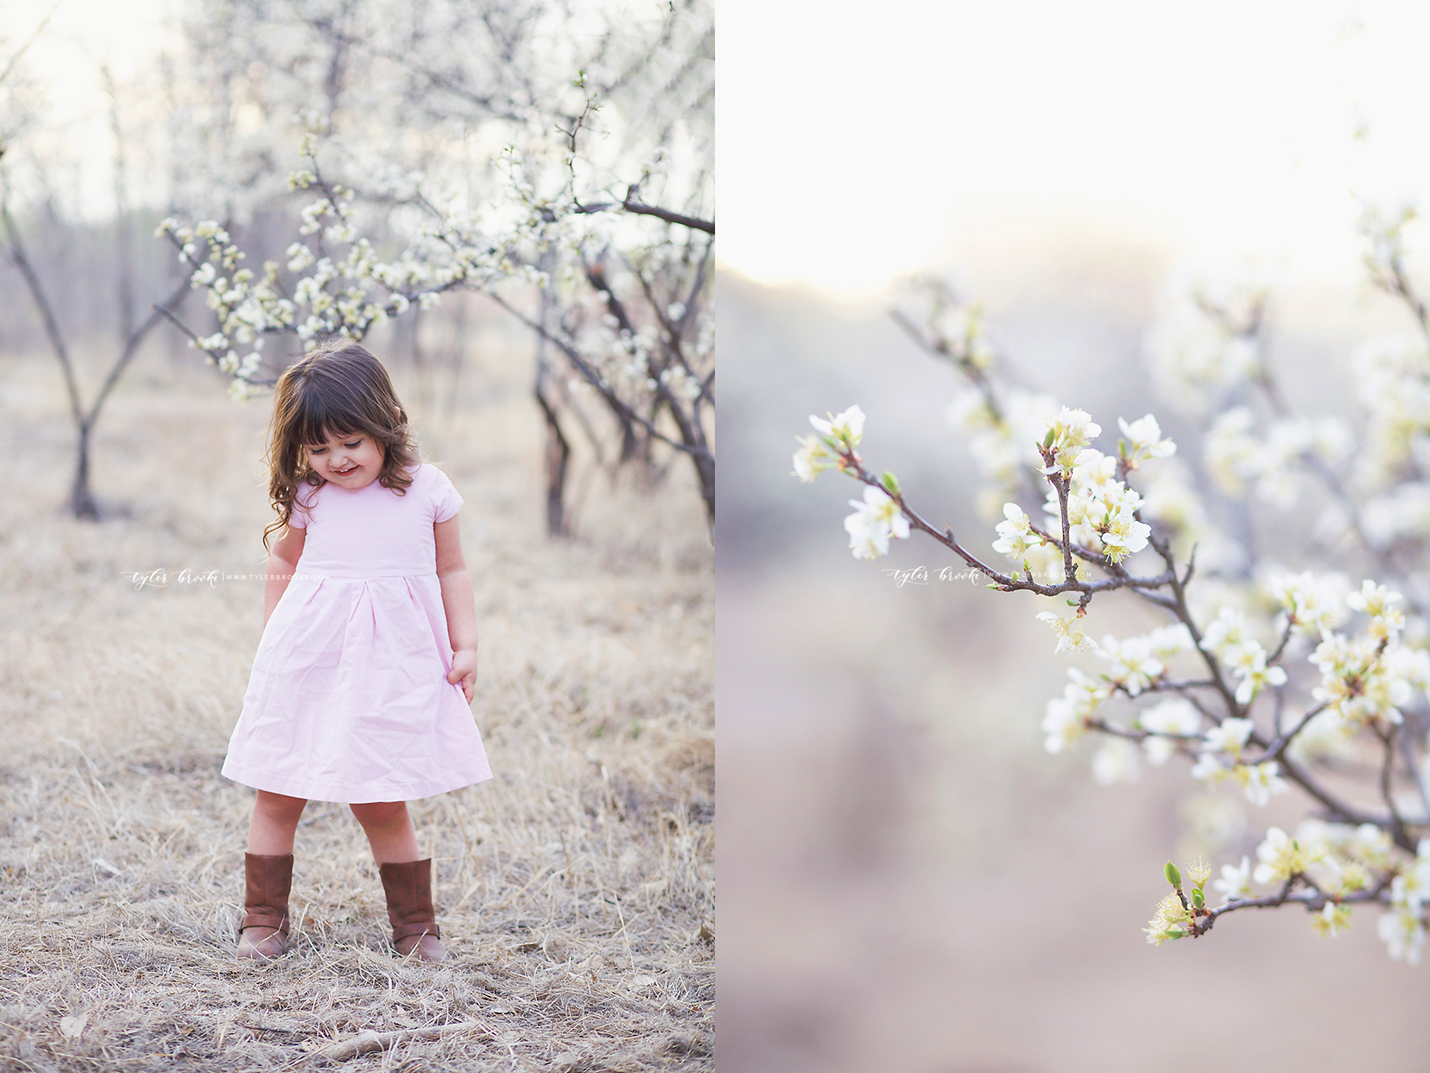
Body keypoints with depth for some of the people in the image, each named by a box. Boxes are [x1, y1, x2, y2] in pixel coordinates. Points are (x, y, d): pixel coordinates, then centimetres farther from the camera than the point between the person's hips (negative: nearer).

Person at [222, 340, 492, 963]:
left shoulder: (428, 491, 0)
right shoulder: (307, 498, 0)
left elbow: (451, 571, 11)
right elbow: (281, 570, 15)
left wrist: (465, 646, 7)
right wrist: (275, 645, 17)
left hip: (391, 666, -1)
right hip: (307, 663, 1)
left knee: (382, 805, 2)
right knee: (278, 794, 6)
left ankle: (414, 920, 18)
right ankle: (264, 916, 20)